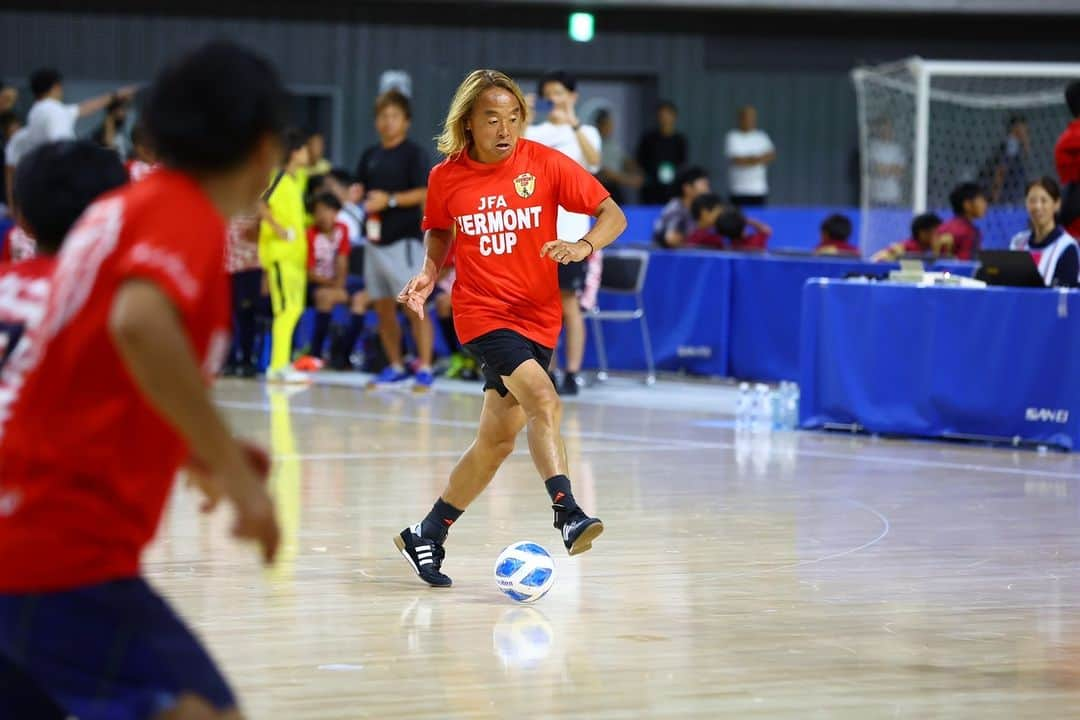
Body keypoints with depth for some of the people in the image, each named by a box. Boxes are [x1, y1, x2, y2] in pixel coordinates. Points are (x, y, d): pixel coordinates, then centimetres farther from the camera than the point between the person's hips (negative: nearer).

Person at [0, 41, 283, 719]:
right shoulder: (188, 216, -8)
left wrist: (199, 459, 28)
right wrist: (236, 472, -26)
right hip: (67, 553, -9)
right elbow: (138, 324, -29)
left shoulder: (120, 210, 17)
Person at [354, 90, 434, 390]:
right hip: (375, 239, 7)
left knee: (414, 307, -9)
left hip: (404, 239, -7)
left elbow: (425, 193, -12)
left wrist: (390, 200, -19)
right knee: (383, 308, 10)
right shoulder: (370, 156, 15)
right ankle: (395, 367, 20)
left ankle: (425, 369, -8)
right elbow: (359, 189, 22)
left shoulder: (413, 154, -4)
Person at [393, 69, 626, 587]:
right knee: (543, 401, -27)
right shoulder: (446, 178, -2)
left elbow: (613, 214, -4)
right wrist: (429, 274, -1)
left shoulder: (545, 164, -4)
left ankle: (427, 537, 23)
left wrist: (584, 245, -23)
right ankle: (568, 515, -35)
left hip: (536, 316, 3)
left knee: (498, 438, 8)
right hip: (482, 312, -3)